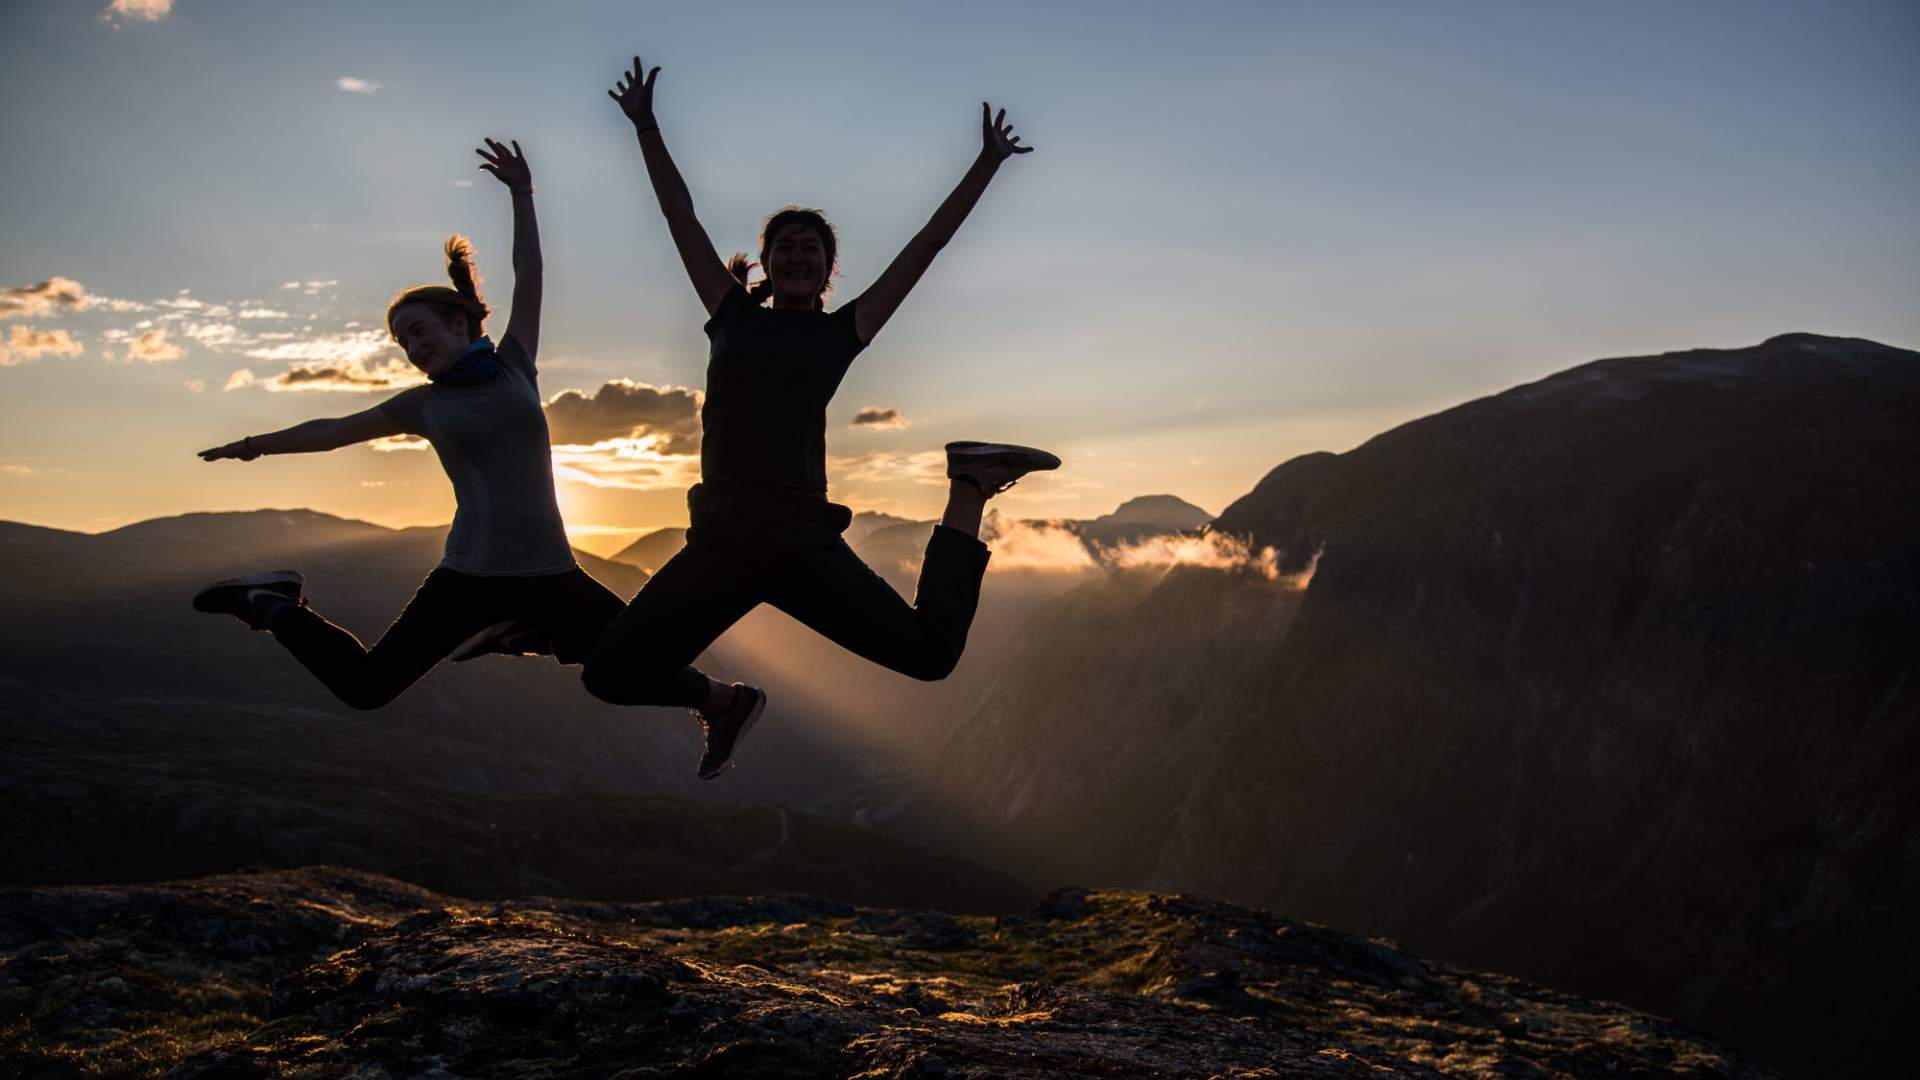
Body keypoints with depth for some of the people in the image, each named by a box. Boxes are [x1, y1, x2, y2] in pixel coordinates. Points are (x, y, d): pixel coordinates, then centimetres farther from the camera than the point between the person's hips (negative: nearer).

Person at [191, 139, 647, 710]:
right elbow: (335, 430, 19)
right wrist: (252, 445, 25)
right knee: (362, 686, -5)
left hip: (547, 573, 2)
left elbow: (528, 277, 7)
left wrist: (522, 195, 4)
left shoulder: (514, 367, 8)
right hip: (471, 575, -1)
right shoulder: (424, 404, 8)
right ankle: (277, 606, 21)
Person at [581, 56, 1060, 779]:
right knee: (609, 675, -2)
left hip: (801, 543, -2)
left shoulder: (841, 332, 9)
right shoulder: (735, 318, 13)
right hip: (718, 544, 2)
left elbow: (928, 244, 11)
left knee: (930, 651, -10)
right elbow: (683, 219, 18)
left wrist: (986, 165, 13)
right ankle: (724, 702, 28)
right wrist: (647, 129, 20)